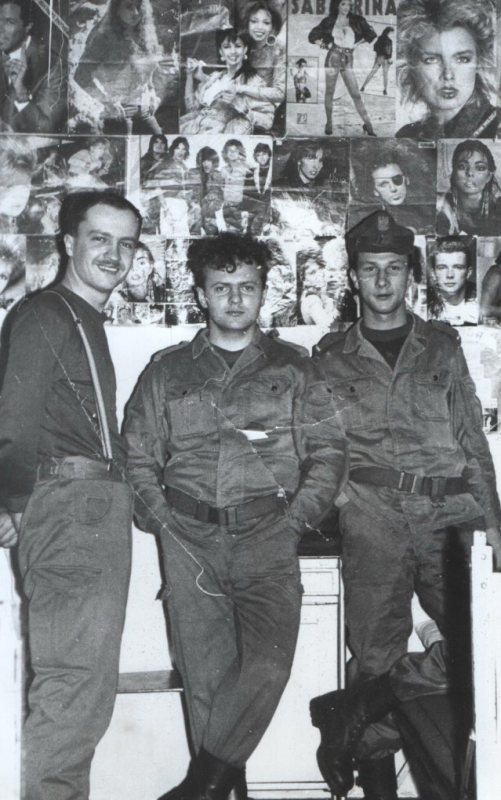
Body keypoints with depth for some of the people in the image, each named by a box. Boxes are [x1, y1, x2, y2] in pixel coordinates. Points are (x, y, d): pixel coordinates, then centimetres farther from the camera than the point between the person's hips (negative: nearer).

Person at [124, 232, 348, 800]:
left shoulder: (293, 371, 13)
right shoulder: (168, 371, 15)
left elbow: (328, 451, 8)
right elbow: (137, 453, 13)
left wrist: (296, 518, -3)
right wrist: (161, 518, 1)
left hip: (267, 537, -1)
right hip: (190, 539, 1)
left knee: (267, 663, -16)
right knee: (205, 672, -1)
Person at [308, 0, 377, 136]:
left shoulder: (356, 20, 5)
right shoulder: (329, 21, 4)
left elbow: (371, 34, 13)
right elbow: (312, 36, 11)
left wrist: (357, 43, 7)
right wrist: (324, 44, 1)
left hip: (348, 60, 0)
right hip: (333, 57, 0)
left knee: (356, 94, -4)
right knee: (330, 92, 2)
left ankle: (368, 124, -3)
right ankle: (329, 123, 12)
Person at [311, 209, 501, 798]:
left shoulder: (442, 346, 16)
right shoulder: (332, 357, 14)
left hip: (451, 510, 2)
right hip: (374, 511, -1)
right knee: (377, 647, -4)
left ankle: (354, 707, -5)